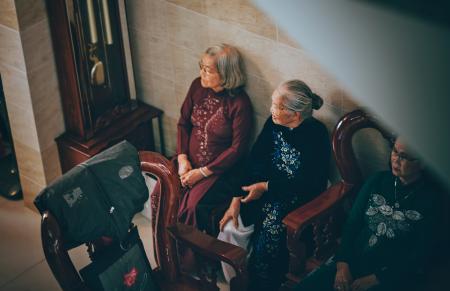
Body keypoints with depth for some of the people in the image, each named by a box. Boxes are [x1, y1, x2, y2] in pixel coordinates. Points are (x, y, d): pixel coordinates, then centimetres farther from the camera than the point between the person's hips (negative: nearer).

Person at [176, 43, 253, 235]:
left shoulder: (240, 103, -16)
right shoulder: (197, 86, 1)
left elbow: (237, 148, -14)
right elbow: (183, 123, 9)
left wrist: (202, 172, -14)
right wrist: (182, 159, -5)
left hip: (218, 169, -5)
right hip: (189, 162, 5)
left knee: (193, 207, -27)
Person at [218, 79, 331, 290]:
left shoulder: (317, 136, -18)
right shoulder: (273, 124, -1)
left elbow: (308, 185, -17)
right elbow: (254, 162, -1)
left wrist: (266, 187, -15)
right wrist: (237, 199, -8)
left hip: (298, 200, -5)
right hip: (264, 191, 5)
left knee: (269, 233, -26)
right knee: (231, 228, -14)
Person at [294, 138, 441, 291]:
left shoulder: (430, 199, -7)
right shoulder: (378, 180, 5)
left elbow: (418, 255, -8)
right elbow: (352, 222, 5)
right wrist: (342, 265, -9)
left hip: (390, 275, -4)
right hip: (352, 259, 4)